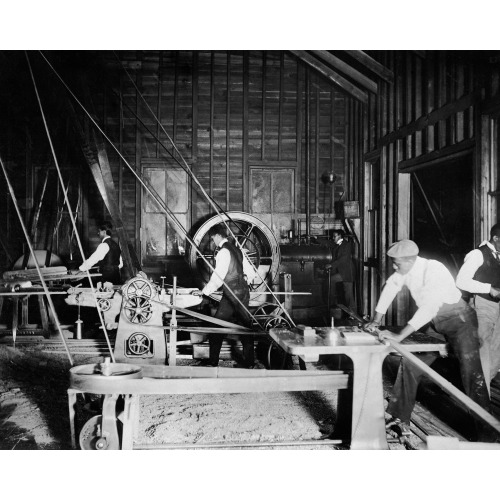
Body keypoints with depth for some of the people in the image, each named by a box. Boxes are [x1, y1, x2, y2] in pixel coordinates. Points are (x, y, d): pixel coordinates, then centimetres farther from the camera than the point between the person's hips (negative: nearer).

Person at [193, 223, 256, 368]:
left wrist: (204, 291, -8)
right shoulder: (236, 249, 13)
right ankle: (249, 362, 14)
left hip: (231, 296, -8)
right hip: (243, 293, 8)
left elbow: (218, 277, -17)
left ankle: (213, 361, 9)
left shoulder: (224, 252, -12)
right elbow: (251, 273, 17)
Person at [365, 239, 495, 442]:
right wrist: (376, 320, 1)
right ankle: (399, 419, 15)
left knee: (471, 372, -14)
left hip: (459, 320, -8)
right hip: (434, 323, 8)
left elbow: (429, 307, -39)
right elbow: (390, 287, 6)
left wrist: (399, 336, -42)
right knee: (409, 364, 6)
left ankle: (486, 435, -6)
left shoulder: (433, 270, -31)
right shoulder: (405, 268, -9)